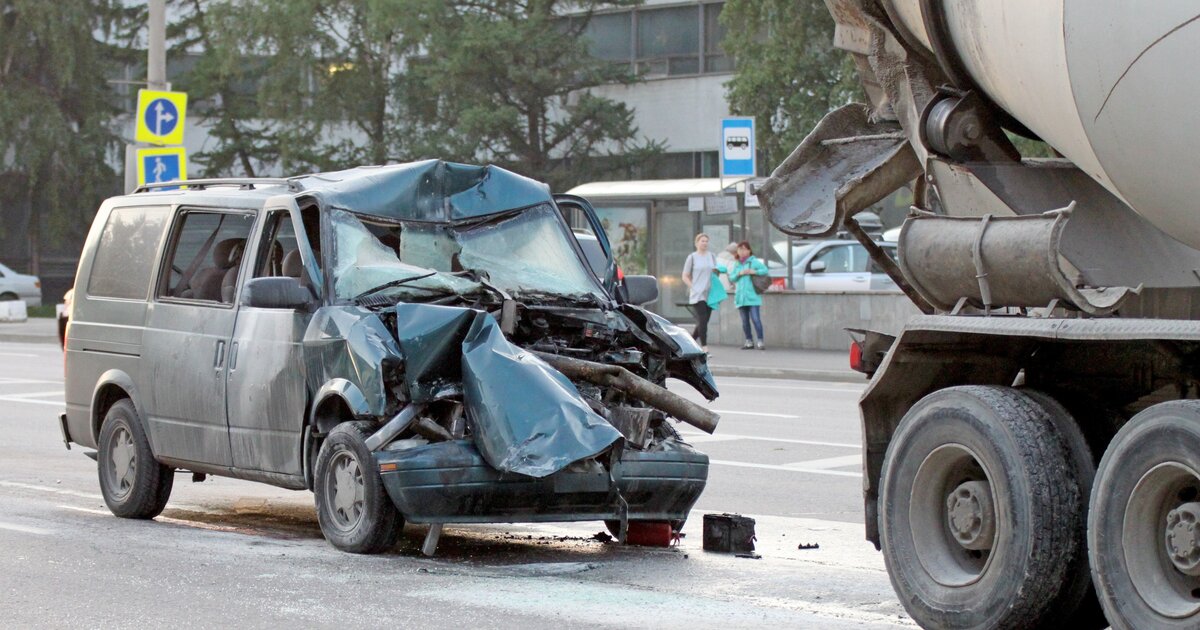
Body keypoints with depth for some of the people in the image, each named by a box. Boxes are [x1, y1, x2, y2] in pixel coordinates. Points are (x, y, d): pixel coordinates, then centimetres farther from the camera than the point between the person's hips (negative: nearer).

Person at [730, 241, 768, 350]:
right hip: (741, 297, 5)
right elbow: (731, 277, 9)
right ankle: (749, 341, 15)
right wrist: (739, 274, -8)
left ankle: (761, 341, -9)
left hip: (753, 296, -5)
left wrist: (754, 272, -19)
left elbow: (765, 270, -7)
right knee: (745, 321, 8)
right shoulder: (737, 265, 16)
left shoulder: (754, 262, 0)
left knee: (755, 319, -12)